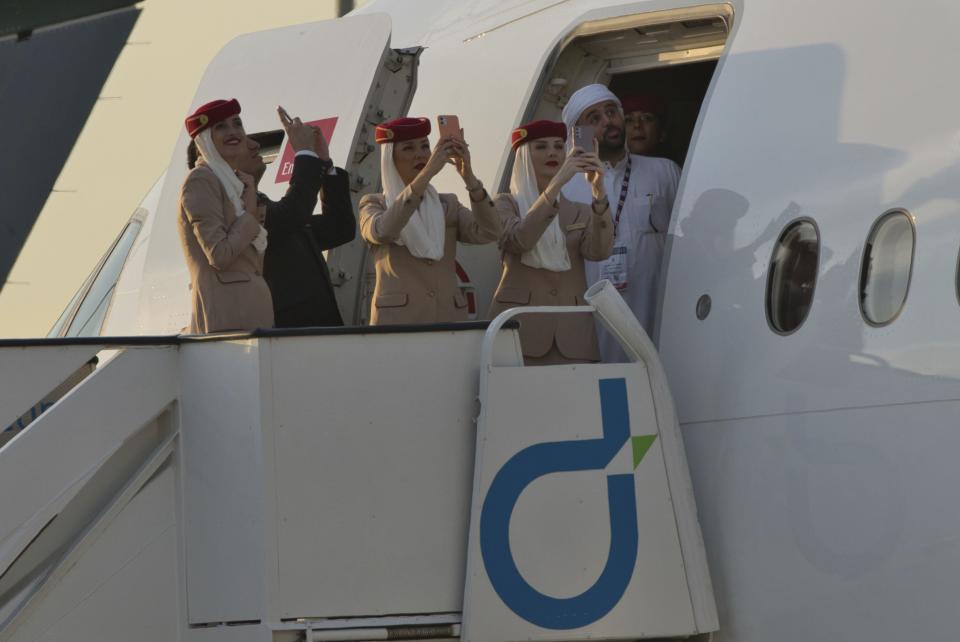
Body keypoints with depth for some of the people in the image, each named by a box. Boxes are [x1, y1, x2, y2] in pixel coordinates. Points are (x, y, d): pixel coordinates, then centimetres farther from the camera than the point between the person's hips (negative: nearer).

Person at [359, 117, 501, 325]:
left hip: (447, 321, 3)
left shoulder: (447, 206, 16)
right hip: (397, 321, -3)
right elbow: (381, 231, -18)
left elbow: (488, 232, -3)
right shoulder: (374, 205, 7)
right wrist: (428, 172, -23)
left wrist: (468, 176, -16)